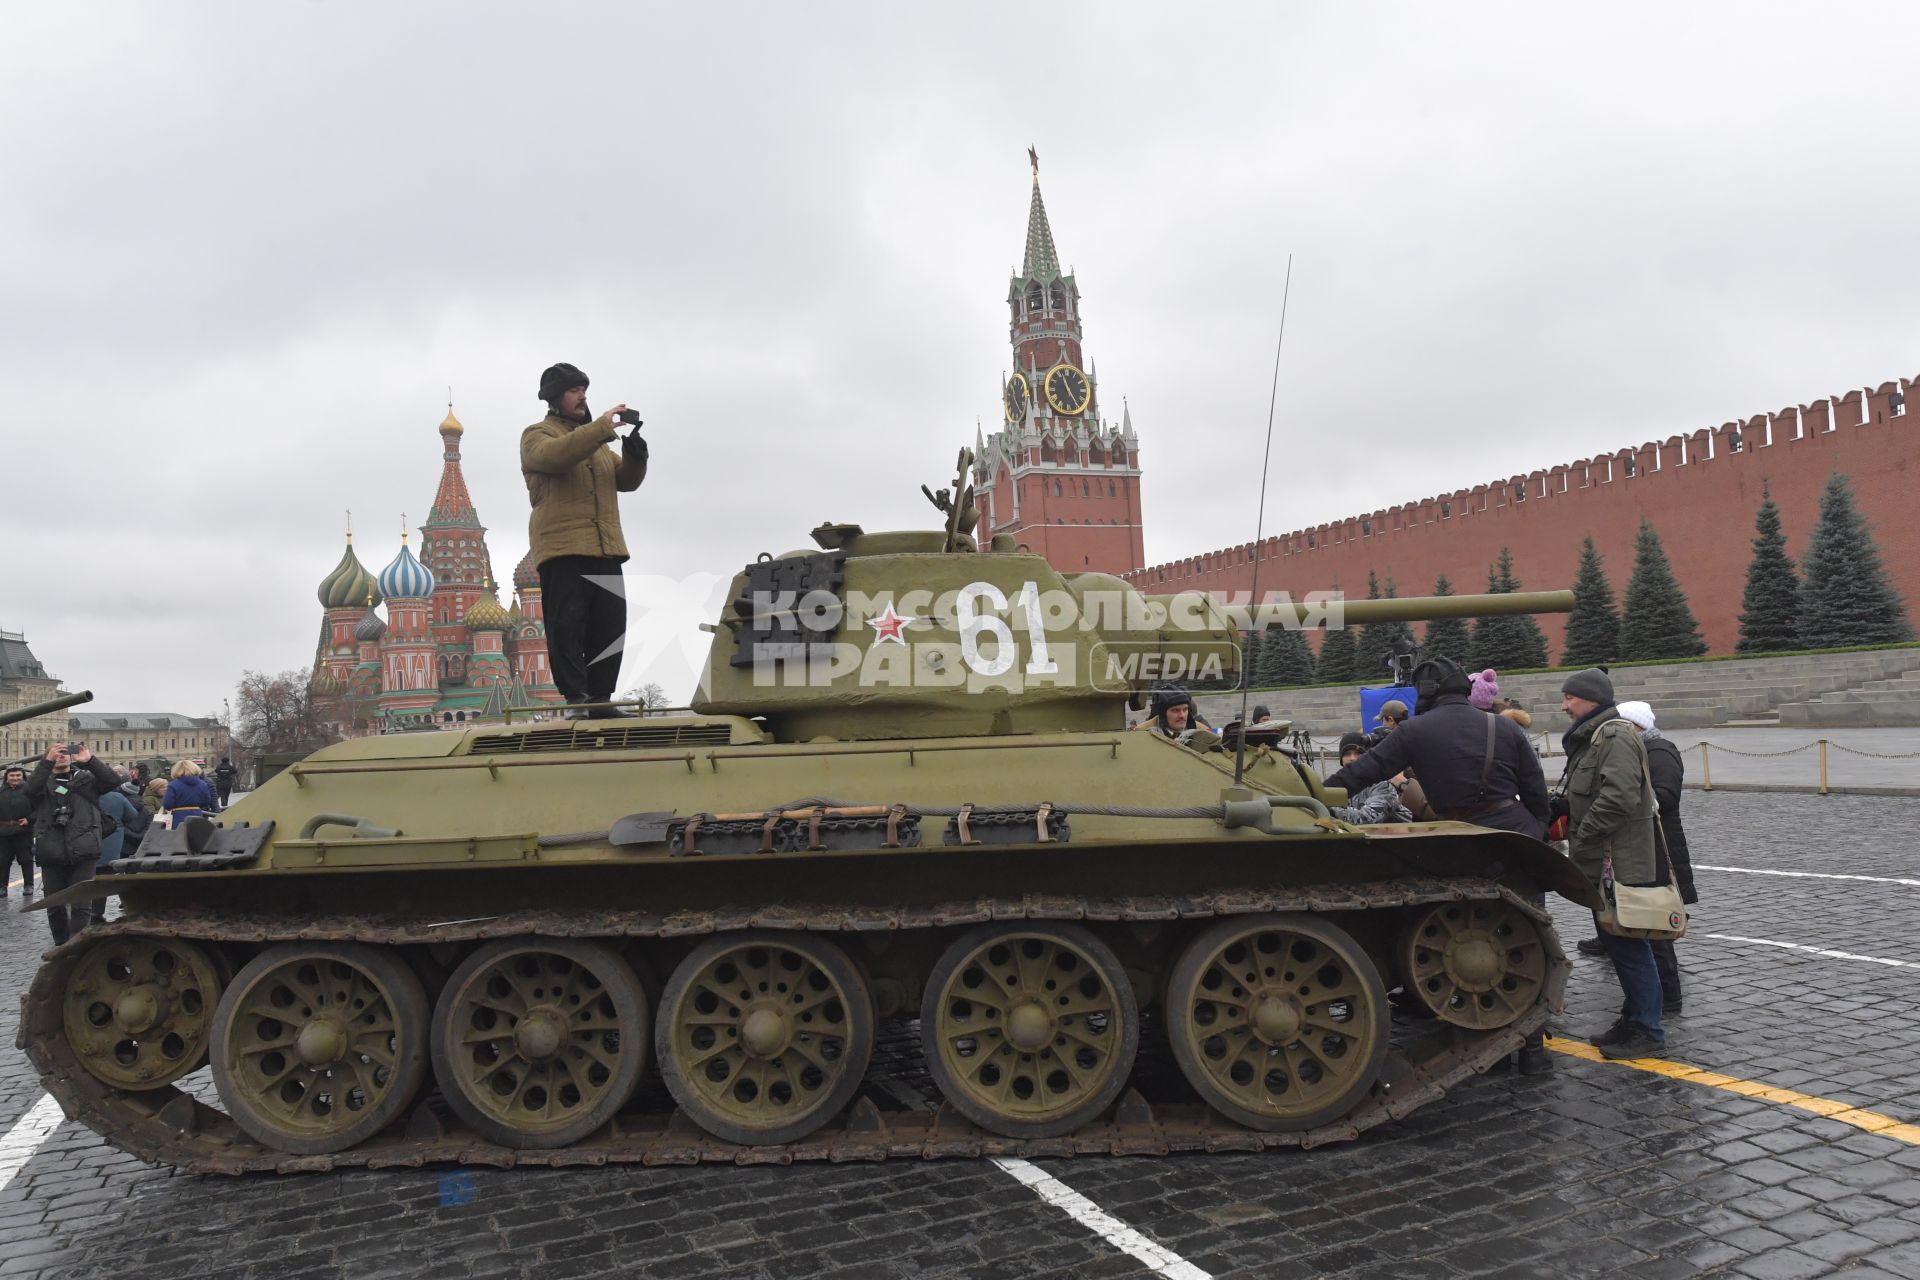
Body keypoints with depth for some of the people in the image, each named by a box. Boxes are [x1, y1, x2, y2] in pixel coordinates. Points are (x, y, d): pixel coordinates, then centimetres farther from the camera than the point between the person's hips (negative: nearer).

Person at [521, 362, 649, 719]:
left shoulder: (595, 438, 28)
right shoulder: (537, 435, 7)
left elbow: (626, 481, 19)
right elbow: (554, 455, -18)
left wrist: (635, 454, -2)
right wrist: (601, 428, -21)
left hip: (605, 549, 6)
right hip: (562, 549, -6)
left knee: (610, 626, 3)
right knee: (567, 626, -9)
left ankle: (600, 698, 8)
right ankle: (575, 698, -9)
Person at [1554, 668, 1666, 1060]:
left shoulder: (1616, 737, -15)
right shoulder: (1593, 737, 19)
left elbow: (1617, 798, -25)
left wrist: (1581, 844, -20)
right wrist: (1560, 805, 5)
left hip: (1618, 863, -10)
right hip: (1601, 862, 10)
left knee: (1628, 946, -5)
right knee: (1617, 943, 16)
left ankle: (1647, 1034, 3)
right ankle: (1634, 1020, 26)